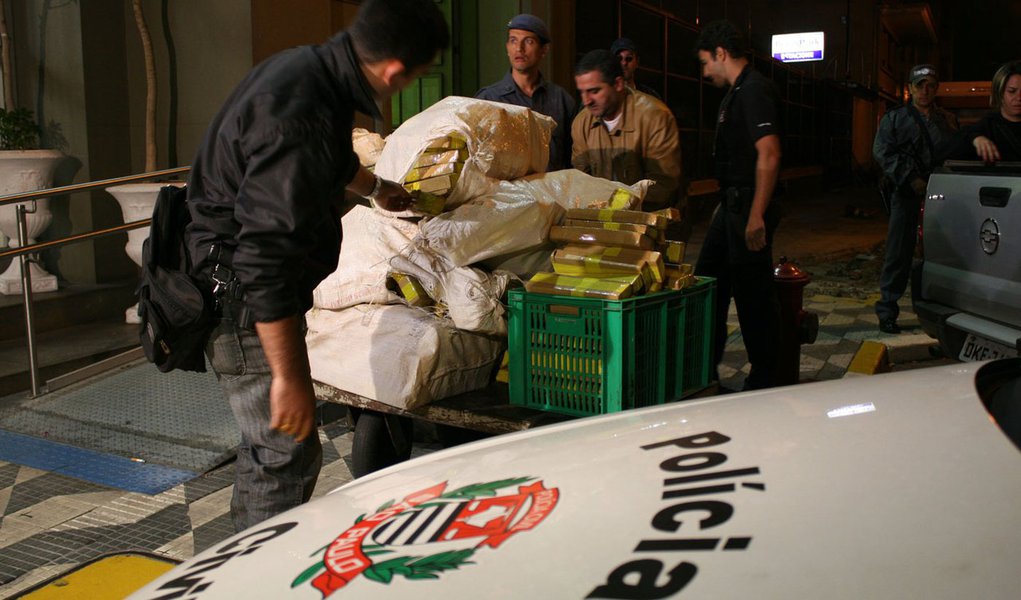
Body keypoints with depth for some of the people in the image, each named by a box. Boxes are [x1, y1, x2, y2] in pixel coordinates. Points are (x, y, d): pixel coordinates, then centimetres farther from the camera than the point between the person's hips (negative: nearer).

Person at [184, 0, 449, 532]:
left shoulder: (307, 66, 3)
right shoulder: (299, 118, -30)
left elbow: (333, 161, 27)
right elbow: (266, 259, -32)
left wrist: (375, 187, 46)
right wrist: (289, 375, -28)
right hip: (243, 303, -11)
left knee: (265, 440, 23)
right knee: (288, 457, -4)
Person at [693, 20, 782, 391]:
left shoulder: (754, 90, -15)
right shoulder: (737, 92, 17)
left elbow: (769, 154, -23)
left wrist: (757, 215, -27)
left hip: (749, 207, -11)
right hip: (732, 204, 11)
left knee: (754, 294, -3)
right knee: (707, 283, 15)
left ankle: (764, 383, 8)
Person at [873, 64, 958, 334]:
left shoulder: (948, 121, 19)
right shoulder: (894, 119, 8)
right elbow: (882, 153, -2)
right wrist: (911, 179, -12)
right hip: (907, 195, -3)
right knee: (898, 253, -4)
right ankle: (887, 310, 2)